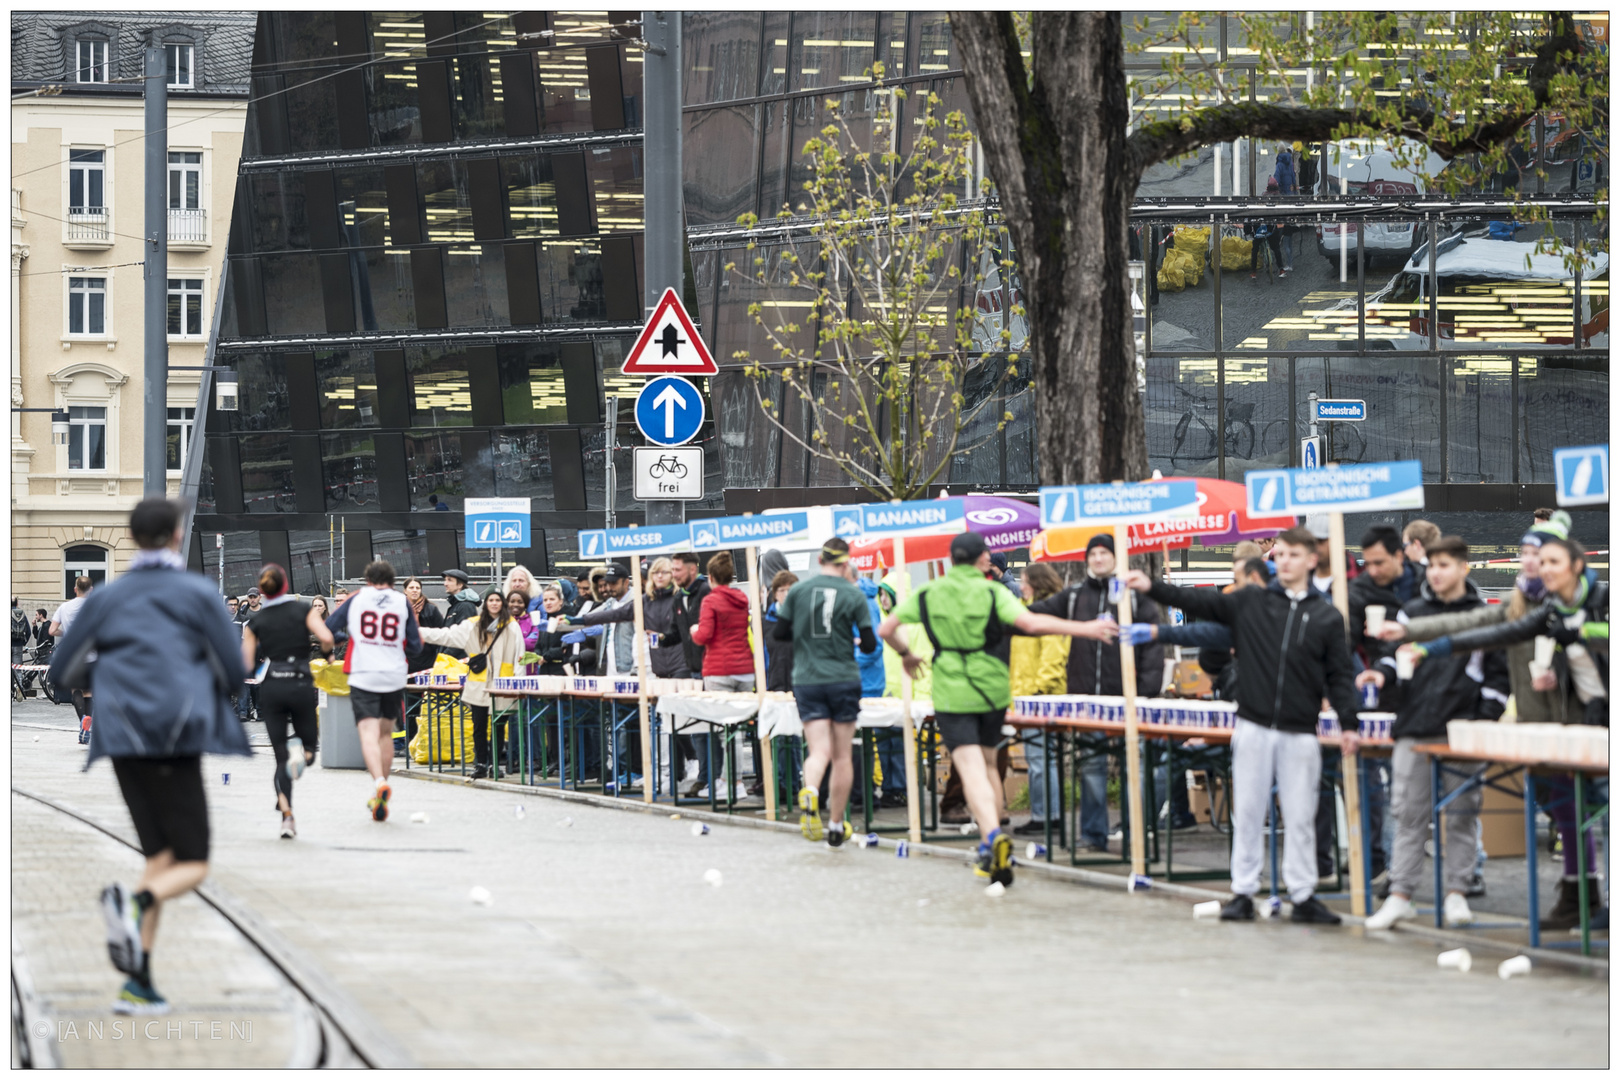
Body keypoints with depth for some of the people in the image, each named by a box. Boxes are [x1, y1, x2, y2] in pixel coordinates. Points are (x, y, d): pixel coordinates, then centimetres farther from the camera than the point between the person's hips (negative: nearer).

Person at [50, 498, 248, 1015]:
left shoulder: (106, 598, 10)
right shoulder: (198, 593, 0)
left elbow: (62, 671, 12)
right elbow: (234, 672, 0)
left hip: (123, 738, 5)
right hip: (176, 739, -4)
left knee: (161, 857, 13)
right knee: (193, 865, 3)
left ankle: (139, 983, 1)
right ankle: (134, 900, -31)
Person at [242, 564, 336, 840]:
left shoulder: (255, 621, 3)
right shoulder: (303, 609, 0)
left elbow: (247, 664, 1)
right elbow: (326, 638, -13)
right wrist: (323, 649, 9)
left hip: (271, 688, 1)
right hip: (301, 685, -1)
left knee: (281, 755, 5)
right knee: (310, 746, 15)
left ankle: (287, 817, -11)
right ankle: (300, 752, -24)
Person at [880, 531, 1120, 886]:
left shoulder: (928, 593, 1)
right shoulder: (992, 592, -5)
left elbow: (886, 629, 5)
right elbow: (1031, 622, -19)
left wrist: (905, 654, 26)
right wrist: (1085, 629, -13)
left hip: (951, 693, -1)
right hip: (991, 689, 1)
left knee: (971, 769, -8)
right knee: (988, 763, 17)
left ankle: (993, 834, -33)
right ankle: (991, 854, 20)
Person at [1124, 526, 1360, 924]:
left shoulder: (1327, 617, 4)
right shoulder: (1250, 603, 5)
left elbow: (1339, 676, 4)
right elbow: (1200, 603, 3)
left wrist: (1349, 723, -4)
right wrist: (1152, 587, -7)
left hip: (1300, 732, 0)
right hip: (1254, 726, 1)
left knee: (1300, 816, 2)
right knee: (1248, 812, 4)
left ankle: (1303, 896, 10)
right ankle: (1243, 892, 11)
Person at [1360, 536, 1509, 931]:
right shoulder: (1412, 612, 10)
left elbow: (1499, 673, 5)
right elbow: (1396, 653, 13)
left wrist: (1485, 719, -5)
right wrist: (1382, 673, -9)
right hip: (1414, 726, 2)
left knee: (1461, 813, 3)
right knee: (1409, 814, 1)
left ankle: (1456, 894, 10)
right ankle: (1400, 895, 3)